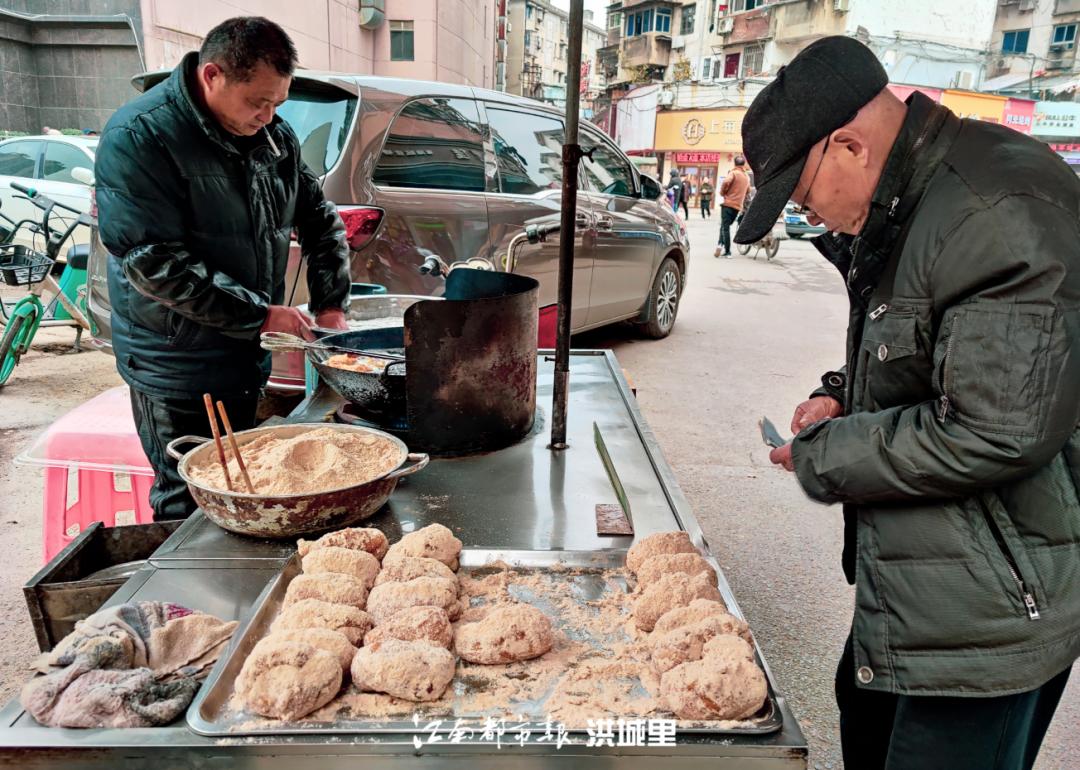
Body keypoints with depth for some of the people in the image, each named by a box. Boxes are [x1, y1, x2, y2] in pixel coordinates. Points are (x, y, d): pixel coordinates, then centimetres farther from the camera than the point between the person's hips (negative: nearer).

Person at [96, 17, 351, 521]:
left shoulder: (272, 134, 4)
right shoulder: (138, 138, -16)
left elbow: (320, 219, 12)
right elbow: (154, 262, -23)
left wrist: (331, 304, 1)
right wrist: (261, 314, -23)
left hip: (251, 357, 6)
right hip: (178, 369, -6)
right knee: (189, 507, 5)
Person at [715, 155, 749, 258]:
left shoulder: (734, 173, -5)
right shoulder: (747, 177, 15)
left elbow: (726, 182, -21)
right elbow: (747, 191, 21)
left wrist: (722, 192, -6)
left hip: (728, 204, -6)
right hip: (738, 206, 6)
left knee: (725, 227, -4)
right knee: (725, 226, 16)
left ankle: (727, 251, -13)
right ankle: (722, 245, 3)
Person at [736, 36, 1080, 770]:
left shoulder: (1003, 215, -25)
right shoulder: (906, 208, 7)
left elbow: (999, 431, -29)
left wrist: (822, 457, -17)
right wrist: (843, 396, 3)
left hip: (989, 612, -10)